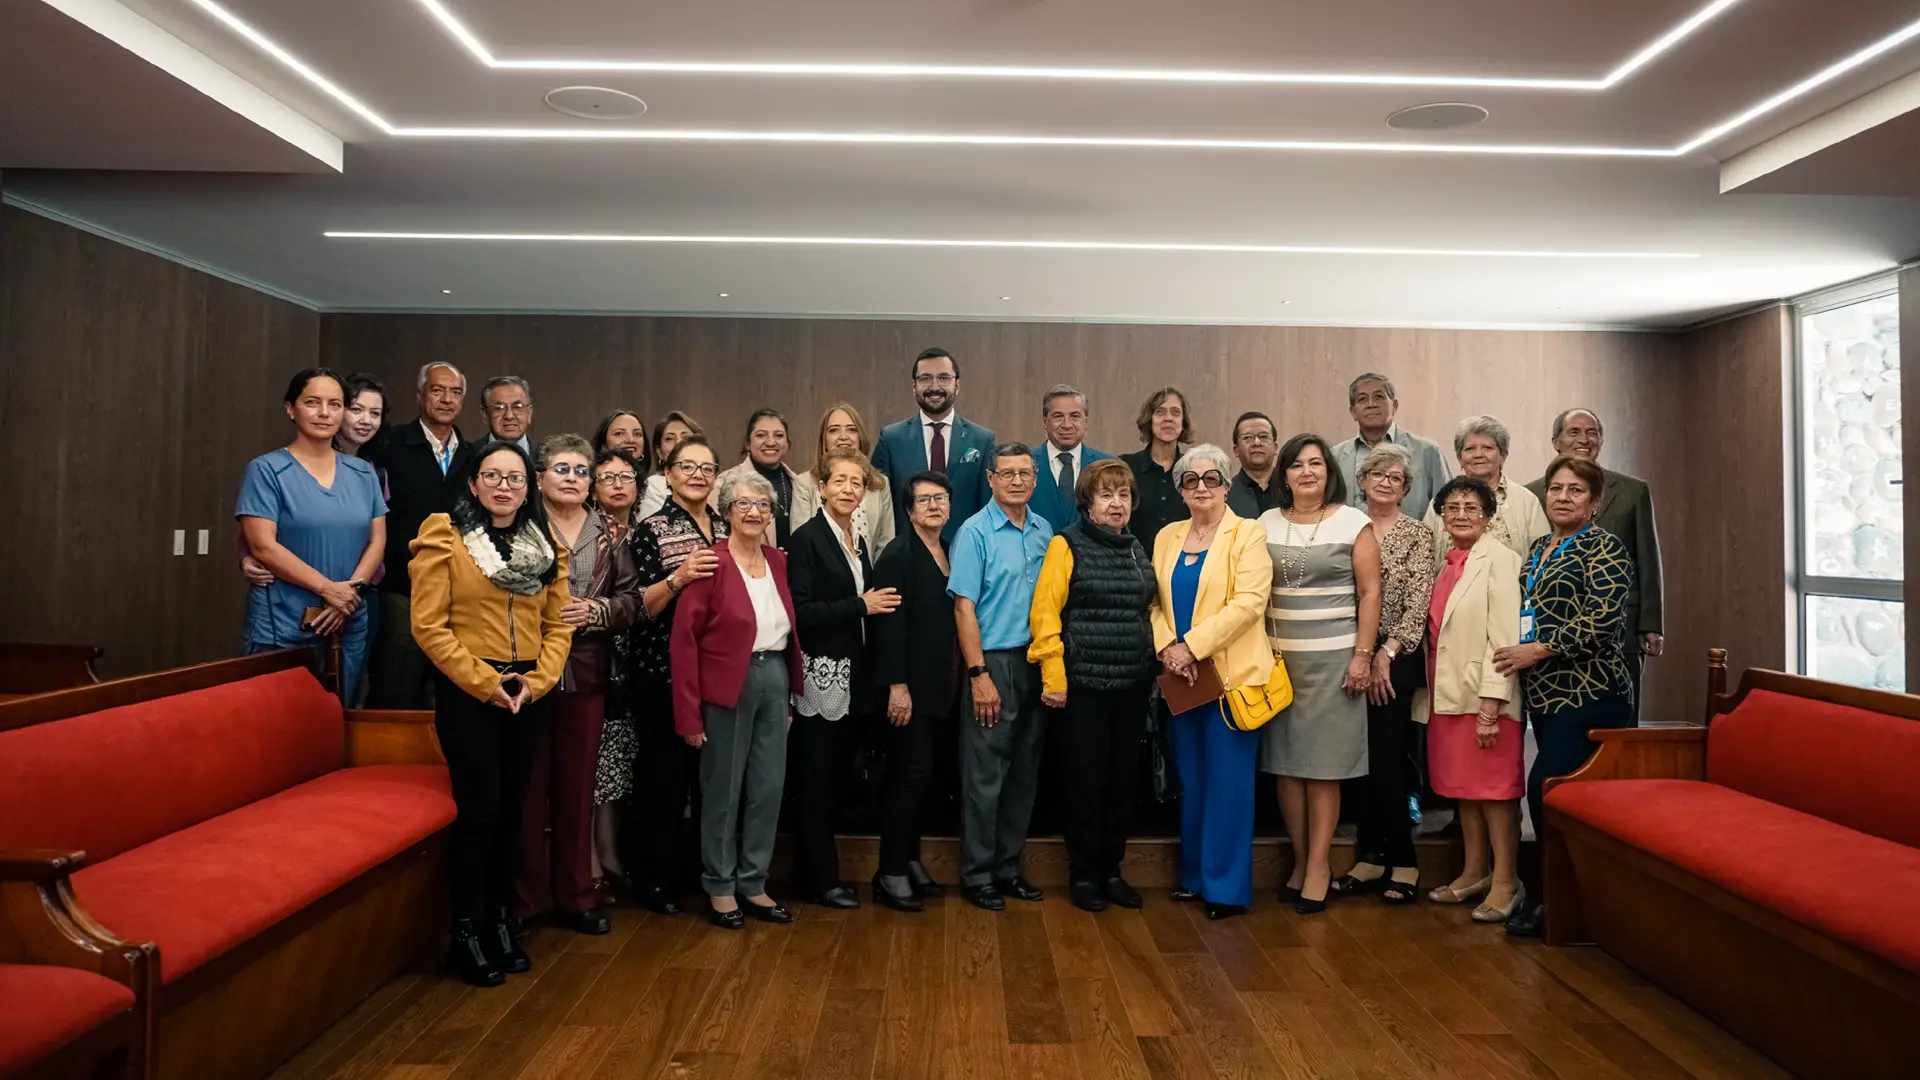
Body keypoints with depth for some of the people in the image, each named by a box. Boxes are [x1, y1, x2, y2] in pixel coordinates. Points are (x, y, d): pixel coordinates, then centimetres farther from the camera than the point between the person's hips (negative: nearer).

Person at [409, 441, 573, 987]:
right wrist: (484, 682, -14)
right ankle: (467, 932, 10)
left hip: (528, 693, 5)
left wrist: (535, 681, -8)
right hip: (467, 693, -4)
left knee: (512, 809, 10)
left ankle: (500, 919, 24)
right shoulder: (444, 538, -5)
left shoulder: (546, 547, 10)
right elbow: (428, 625, -10)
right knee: (479, 809, -5)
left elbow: (558, 625, 7)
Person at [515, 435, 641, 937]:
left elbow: (631, 597, 8)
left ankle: (575, 895, 22)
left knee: (577, 786, 11)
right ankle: (525, 898, 15)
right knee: (528, 787, 2)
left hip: (586, 674, 4)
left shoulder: (609, 533, 10)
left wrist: (595, 609, -10)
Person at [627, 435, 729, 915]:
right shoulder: (651, 530, -5)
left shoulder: (726, 528, 12)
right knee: (663, 773, 1)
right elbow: (642, 607, -10)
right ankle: (654, 877, 14)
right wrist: (677, 577, -26)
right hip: (664, 672, -5)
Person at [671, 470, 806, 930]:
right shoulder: (710, 563, -10)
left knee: (769, 789, 11)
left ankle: (753, 884, 25)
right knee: (723, 791, 7)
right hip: (728, 688, -6)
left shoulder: (778, 562, 8)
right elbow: (684, 637, -13)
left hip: (774, 682, 6)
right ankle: (720, 888, 22)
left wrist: (792, 691, 8)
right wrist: (689, 711, -15)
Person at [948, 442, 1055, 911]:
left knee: (1024, 771, 12)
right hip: (994, 661, -6)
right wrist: (979, 675, -16)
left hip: (1036, 662, 6)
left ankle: (1008, 865, 25)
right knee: (985, 775, 0)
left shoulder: (1044, 531, 9)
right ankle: (977, 874, 12)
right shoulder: (975, 532, -7)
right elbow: (964, 607, -11)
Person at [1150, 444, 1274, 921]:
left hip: (1231, 677, -5)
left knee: (1228, 783, -1)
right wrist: (1166, 646, -11)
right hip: (1182, 678, 5)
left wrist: (1193, 646, -18)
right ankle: (1193, 876, 24)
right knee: (1191, 781, 12)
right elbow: (1155, 601, 8)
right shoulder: (1167, 537, 12)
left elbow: (1249, 601, -15)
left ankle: (1227, 886, 9)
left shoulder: (1248, 534, -3)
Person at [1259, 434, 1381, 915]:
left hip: (1332, 658, -3)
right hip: (1277, 657, 3)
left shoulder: (1354, 524, 1)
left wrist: (1362, 656, -8)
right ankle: (1300, 861, 17)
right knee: (1285, 762, 4)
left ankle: (1319, 866, 8)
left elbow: (1369, 593, -2)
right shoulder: (1267, 524, 9)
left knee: (1323, 765, -1)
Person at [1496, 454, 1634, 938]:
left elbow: (1602, 621, -18)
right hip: (1545, 693, 7)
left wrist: (1538, 650, -14)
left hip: (1589, 694, -7)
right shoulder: (1540, 548, 16)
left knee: (1544, 789, -11)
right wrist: (1516, 654, 12)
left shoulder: (1604, 548, -7)